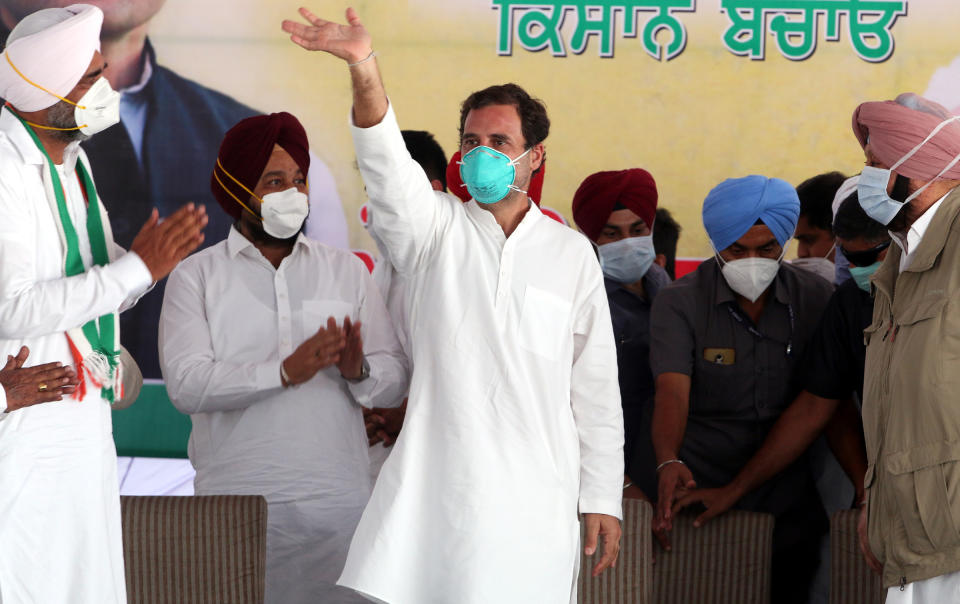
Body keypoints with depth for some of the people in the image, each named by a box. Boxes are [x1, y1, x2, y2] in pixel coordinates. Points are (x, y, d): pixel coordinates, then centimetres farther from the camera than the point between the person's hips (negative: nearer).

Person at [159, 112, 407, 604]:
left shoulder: (348, 270, 13)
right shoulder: (196, 276, 4)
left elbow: (396, 380, 6)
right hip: (236, 507, -2)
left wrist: (359, 371, -16)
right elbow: (185, 384, -11)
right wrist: (285, 371, -20)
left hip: (338, 503, 2)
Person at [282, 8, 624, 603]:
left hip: (535, 496, 1)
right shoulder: (438, 230, 6)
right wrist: (364, 68, -31)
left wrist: (603, 498, 6)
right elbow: (388, 163, -14)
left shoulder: (572, 253, 8)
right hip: (433, 487, 0)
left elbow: (596, 387, 9)